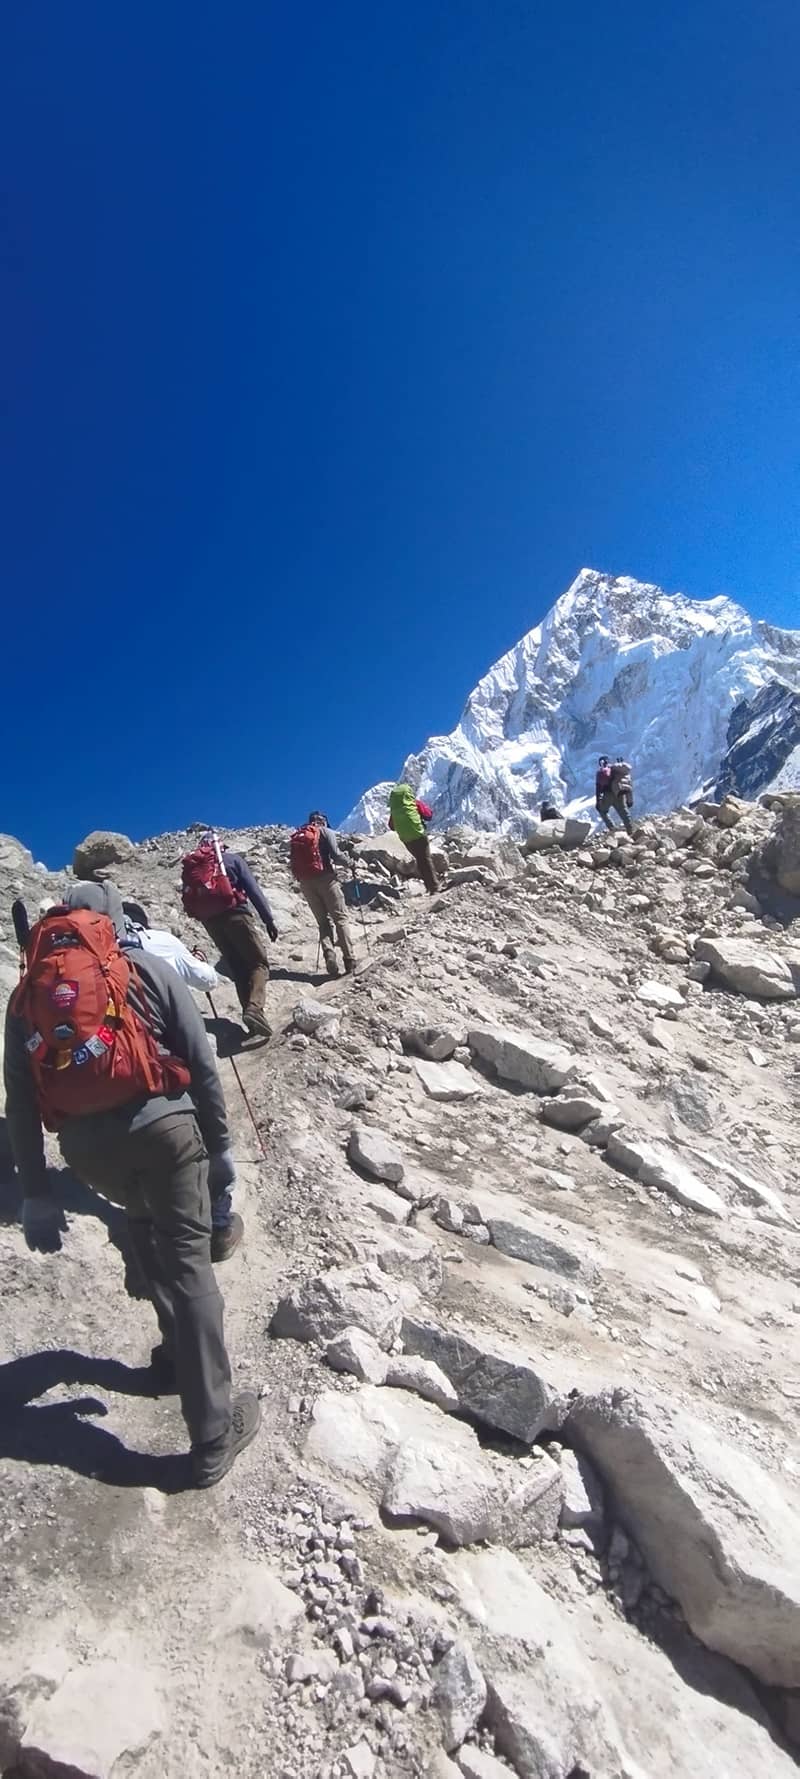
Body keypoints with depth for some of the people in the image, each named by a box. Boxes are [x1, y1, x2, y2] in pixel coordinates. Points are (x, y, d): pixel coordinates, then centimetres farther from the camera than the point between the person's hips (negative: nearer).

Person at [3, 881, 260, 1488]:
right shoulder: (148, 968, 1)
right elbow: (201, 1063, -2)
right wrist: (220, 1143, 7)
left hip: (87, 1148, 4)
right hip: (163, 1127, -4)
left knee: (151, 1234, 31)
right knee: (188, 1263, 5)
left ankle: (182, 1355, 41)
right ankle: (214, 1435, 10)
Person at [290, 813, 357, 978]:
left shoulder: (296, 836, 19)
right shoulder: (325, 831, 3)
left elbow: (293, 861, 12)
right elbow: (335, 854, -8)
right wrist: (349, 862, 9)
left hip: (305, 882, 5)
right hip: (325, 877, -5)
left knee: (323, 922, 11)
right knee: (340, 918, -1)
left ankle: (330, 958, -7)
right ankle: (349, 961, -10)